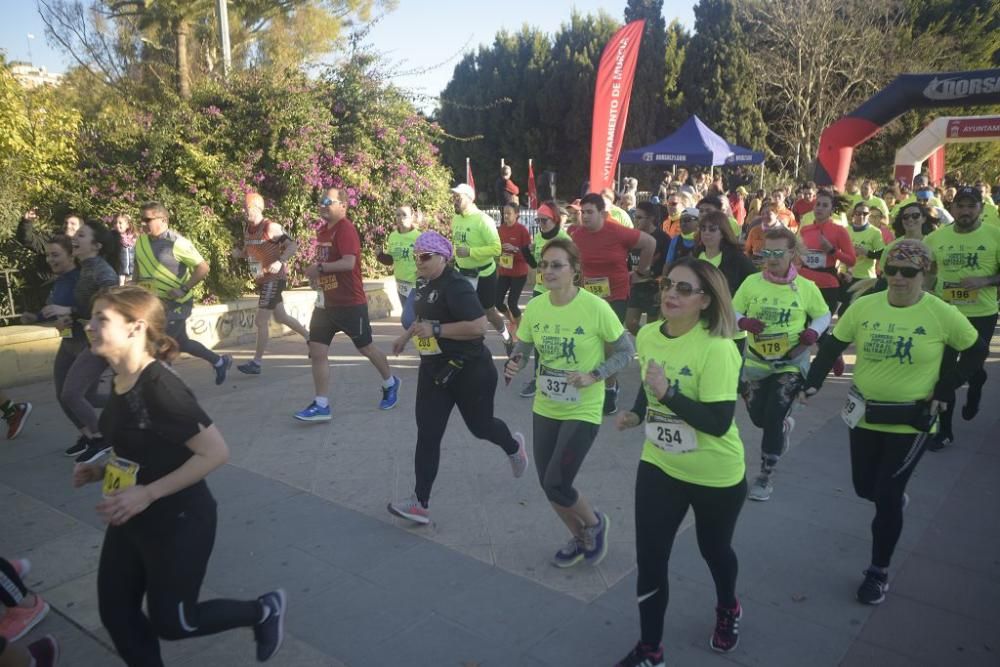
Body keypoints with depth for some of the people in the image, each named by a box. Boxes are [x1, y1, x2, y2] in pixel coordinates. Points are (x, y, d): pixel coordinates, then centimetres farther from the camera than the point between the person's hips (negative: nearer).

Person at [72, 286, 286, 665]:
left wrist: (147, 494, -26)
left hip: (178, 522, -8)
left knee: (170, 622, 9)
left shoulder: (160, 387, -27)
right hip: (131, 519, 8)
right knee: (116, 614, 16)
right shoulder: (122, 380, 0)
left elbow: (216, 452, -28)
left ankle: (263, 610, 29)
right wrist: (103, 470, 0)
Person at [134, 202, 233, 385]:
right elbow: (139, 266, 20)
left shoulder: (176, 243, -18)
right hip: (158, 302, 7)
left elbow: (203, 268, -17)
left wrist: (183, 289, -21)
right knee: (181, 343, 16)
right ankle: (220, 362, 33)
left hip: (178, 303, -7)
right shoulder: (141, 241, 2)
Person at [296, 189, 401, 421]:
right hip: (325, 303, 8)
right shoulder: (322, 230, 12)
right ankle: (321, 406, 1)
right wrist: (315, 274, 7)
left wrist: (320, 267, -22)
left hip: (350, 304, -8)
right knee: (317, 352, -3)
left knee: (366, 347, 10)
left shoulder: (346, 229, -15)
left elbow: (349, 263, -27)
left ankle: (390, 384, 34)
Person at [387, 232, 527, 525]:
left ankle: (513, 447, 49)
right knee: (427, 435, 0)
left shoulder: (456, 286, -22)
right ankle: (421, 503, 4)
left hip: (469, 371, -7)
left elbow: (479, 326, -31)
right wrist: (406, 335, 19)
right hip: (433, 370, 7)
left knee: (480, 425, 13)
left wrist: (435, 329, -30)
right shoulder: (424, 284, 6)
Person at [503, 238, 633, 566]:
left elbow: (626, 351, -8)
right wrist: (512, 365, -16)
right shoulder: (535, 307, -5)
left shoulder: (595, 307, -18)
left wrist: (593, 376, -21)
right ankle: (580, 538, 41)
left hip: (582, 411, -5)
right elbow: (522, 350, 6)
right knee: (547, 484, 13)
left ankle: (595, 523, 25)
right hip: (545, 408, 6)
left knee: (556, 485, -8)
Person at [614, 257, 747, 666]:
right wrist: (636, 413, -4)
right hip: (659, 465, 5)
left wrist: (668, 393, -35)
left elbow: (718, 422, -28)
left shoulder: (717, 349, -25)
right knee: (649, 559, 5)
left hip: (715, 474, -4)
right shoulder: (647, 335, -5)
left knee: (713, 549, 20)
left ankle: (728, 610, 54)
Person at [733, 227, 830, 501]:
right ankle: (785, 424, 51)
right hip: (756, 362, 3)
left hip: (791, 364, -2)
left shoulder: (807, 287, -8)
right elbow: (731, 312, 0)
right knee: (758, 417, 12)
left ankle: (765, 477, 7)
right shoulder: (751, 282, -7)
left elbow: (824, 314, 6)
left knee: (773, 418, -11)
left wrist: (814, 331, -14)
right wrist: (742, 321, -22)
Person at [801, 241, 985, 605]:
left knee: (886, 497, -1)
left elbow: (976, 350, 0)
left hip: (911, 421, -3)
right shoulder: (864, 306, -7)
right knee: (865, 488, 15)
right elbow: (832, 345, 0)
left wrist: (944, 391, -6)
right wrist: (813, 382, -11)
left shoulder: (942, 314, -13)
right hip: (864, 414, 3)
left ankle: (879, 572, 19)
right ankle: (896, 497, 52)